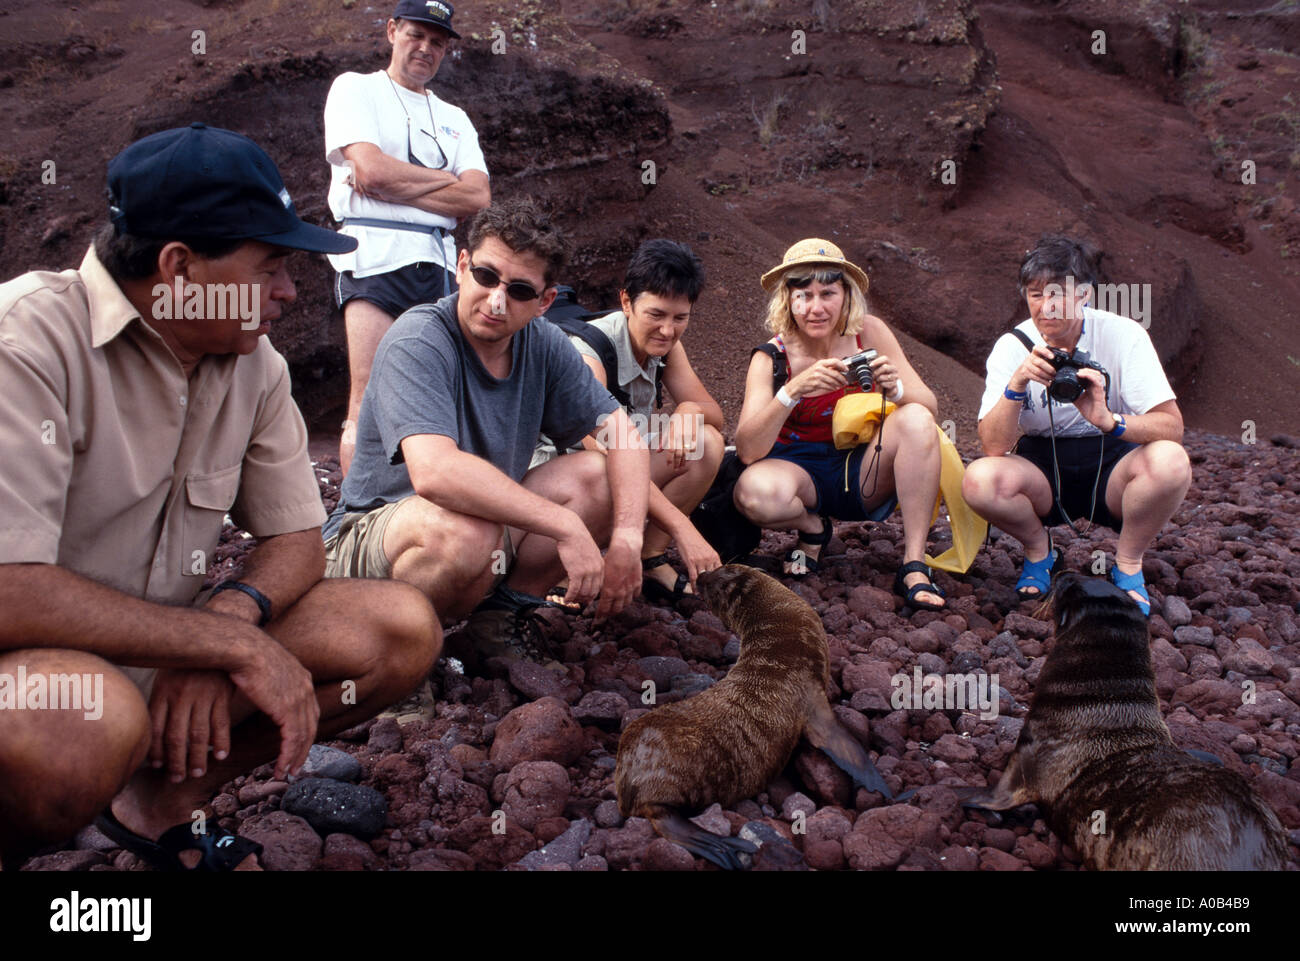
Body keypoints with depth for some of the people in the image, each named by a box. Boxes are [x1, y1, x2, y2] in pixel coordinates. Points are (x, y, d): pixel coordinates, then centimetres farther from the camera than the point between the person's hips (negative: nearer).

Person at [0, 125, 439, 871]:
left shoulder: (253, 362, -1)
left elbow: (297, 540, 5)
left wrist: (231, 613, -18)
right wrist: (236, 643, -24)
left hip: (164, 654, 6)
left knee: (402, 631, -8)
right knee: (94, 720, -40)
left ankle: (166, 801, 4)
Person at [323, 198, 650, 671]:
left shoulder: (542, 345, -3)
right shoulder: (417, 341, -23)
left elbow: (623, 433, -3)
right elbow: (434, 472, -37)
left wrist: (627, 536, -20)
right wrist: (565, 525, -36)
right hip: (370, 538, -6)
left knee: (599, 475, -9)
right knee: (467, 530, -38)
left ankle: (501, 616, 0)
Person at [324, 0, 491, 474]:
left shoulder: (454, 119, 24)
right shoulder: (355, 89, 12)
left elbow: (478, 199, 6)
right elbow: (370, 168, -7)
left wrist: (392, 187, -3)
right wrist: (447, 179, 5)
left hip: (439, 261, 5)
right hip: (375, 256, -5)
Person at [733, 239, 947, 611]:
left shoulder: (868, 333, -8)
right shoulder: (772, 358, -13)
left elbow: (929, 407, -9)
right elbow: (747, 451, -25)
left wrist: (895, 388, -32)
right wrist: (793, 390, -38)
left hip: (863, 476, 2)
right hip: (803, 473, -2)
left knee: (915, 420, -26)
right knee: (755, 492, -35)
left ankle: (914, 565, -21)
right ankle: (813, 529, 1)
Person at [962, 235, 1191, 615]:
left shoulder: (1123, 335, -14)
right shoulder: (1012, 346, -11)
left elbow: (1172, 426, -21)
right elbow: (994, 447, -20)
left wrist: (1110, 421, -40)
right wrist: (1017, 383, -35)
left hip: (1111, 463, 0)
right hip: (1043, 469, 1)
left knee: (1170, 460, -33)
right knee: (979, 480, -30)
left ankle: (1128, 565, -4)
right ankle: (1039, 553, 3)